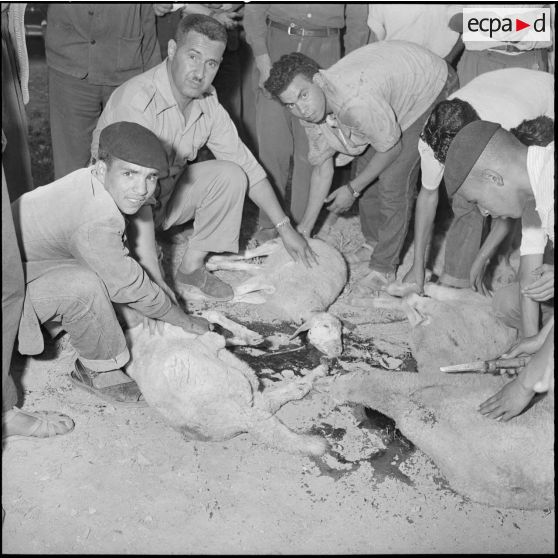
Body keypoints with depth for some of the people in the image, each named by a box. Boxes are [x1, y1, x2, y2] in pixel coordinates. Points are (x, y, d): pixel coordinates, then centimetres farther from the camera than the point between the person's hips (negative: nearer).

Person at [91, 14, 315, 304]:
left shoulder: (207, 102, -7)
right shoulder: (137, 100, -31)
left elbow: (245, 164, 2)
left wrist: (284, 227, -2)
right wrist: (156, 282, -41)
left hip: (167, 196, 6)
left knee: (230, 175, -15)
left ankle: (191, 268, -2)